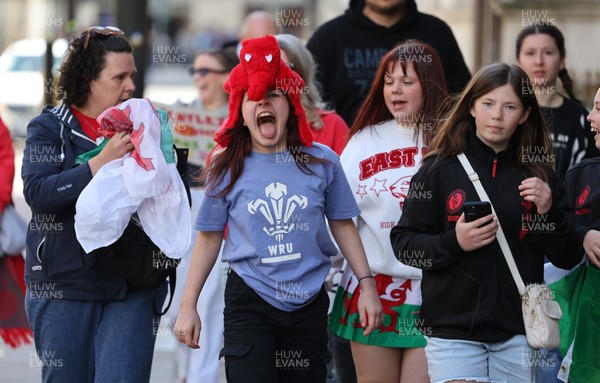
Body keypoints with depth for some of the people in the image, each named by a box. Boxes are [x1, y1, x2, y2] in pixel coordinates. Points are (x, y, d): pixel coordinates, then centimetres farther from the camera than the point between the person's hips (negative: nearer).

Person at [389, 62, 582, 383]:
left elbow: (567, 259, 8)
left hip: (518, 333, 2)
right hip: (452, 329, -2)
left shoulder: (538, 176, 7)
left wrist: (549, 213, -9)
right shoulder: (440, 169, 0)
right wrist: (452, 243, -17)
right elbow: (403, 242, 0)